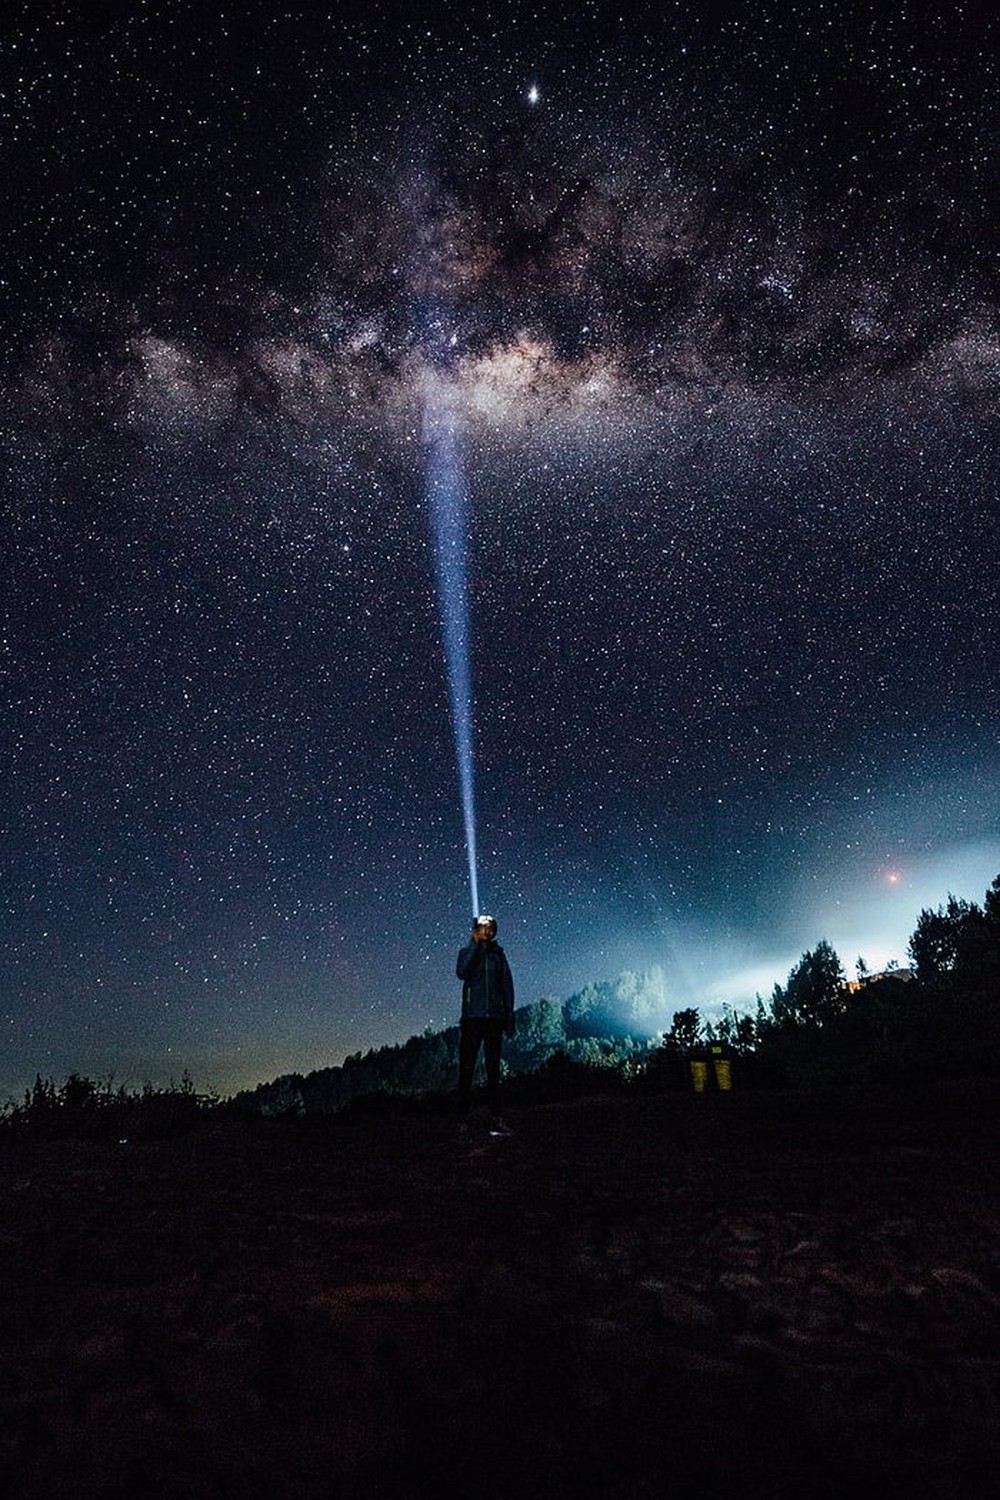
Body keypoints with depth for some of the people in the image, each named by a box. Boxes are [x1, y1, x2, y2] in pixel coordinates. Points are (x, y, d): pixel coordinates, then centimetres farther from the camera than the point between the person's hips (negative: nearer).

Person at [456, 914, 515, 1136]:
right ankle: (463, 1117, 0)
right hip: (472, 1016, -2)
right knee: (467, 1066, -3)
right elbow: (461, 972, -14)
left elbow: (507, 986, 13)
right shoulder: (467, 952, 7)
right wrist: (476, 944, -12)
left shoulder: (498, 954, 12)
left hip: (495, 1017, 2)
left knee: (493, 1067, 4)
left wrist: (509, 1017, 7)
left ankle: (495, 1118, 7)